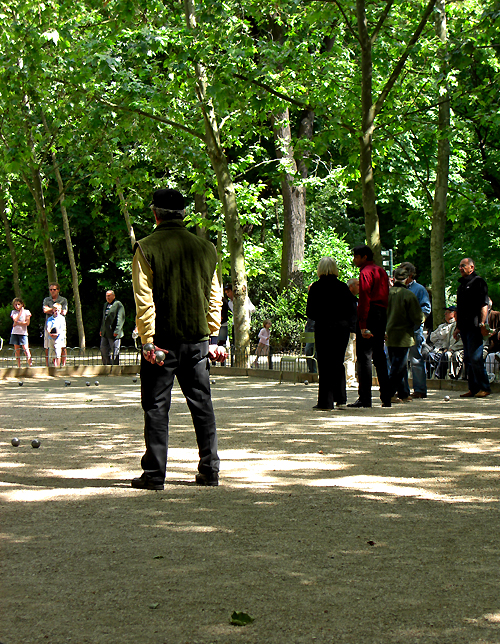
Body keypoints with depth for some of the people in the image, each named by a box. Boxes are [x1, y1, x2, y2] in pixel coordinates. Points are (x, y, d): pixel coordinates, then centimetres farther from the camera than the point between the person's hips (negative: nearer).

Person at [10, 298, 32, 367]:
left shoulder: (26, 312, 3)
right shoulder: (13, 312, 9)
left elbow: (27, 323, -6)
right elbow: (15, 320, -9)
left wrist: (17, 323, -8)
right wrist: (21, 312, -6)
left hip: (23, 333, -3)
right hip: (15, 332, 3)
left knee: (25, 348, -13)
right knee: (17, 349, 3)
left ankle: (30, 364, -14)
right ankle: (19, 365, 7)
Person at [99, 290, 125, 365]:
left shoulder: (118, 305, -7)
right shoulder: (106, 305, 18)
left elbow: (120, 319, -13)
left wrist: (117, 331, -19)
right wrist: (101, 330, 20)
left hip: (114, 334, -8)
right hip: (105, 334, 8)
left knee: (115, 351, -3)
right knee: (103, 350, 10)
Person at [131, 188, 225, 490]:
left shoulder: (147, 249, -6)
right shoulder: (206, 248, 6)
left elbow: (144, 298, -12)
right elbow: (215, 297, 9)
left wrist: (148, 340, -12)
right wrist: (213, 337, 13)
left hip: (162, 340, -3)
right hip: (198, 340, 3)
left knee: (157, 407, 3)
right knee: (202, 405, 11)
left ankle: (155, 474, 2)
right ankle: (210, 471, 13)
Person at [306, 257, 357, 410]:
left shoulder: (316, 287, -6)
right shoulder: (343, 287, 1)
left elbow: (310, 312, -6)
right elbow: (352, 310, 2)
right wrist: (347, 323, 14)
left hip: (323, 328, -3)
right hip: (342, 328, 3)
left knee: (324, 364, 1)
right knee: (338, 363, 16)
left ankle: (325, 401, -2)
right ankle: (341, 399, 15)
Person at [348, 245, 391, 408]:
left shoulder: (366, 273, -8)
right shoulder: (382, 272, 18)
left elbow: (364, 300, -15)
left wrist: (363, 325, -19)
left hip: (370, 314, -9)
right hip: (382, 314, 9)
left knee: (364, 357, -8)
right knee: (379, 357, 12)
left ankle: (365, 398, -12)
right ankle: (386, 398, 12)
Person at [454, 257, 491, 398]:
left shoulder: (478, 282, -5)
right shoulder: (462, 284, 21)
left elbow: (484, 304, -12)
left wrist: (482, 324, -19)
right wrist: (458, 327, 23)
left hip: (475, 327, -9)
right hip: (464, 327, 9)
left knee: (475, 358, -11)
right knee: (468, 359, 8)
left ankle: (484, 388, -5)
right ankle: (473, 388, 12)